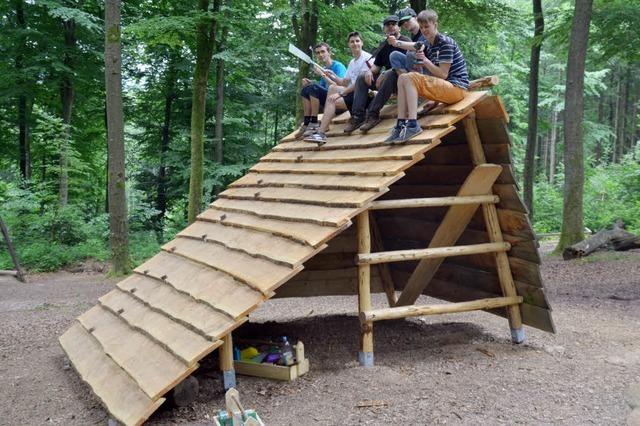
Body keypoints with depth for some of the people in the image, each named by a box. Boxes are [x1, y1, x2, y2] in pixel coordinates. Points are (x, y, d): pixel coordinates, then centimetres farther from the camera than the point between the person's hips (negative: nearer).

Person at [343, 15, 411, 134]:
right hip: (387, 77, 7)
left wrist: (385, 74, -27)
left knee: (390, 74, -38)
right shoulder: (383, 46, 17)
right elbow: (376, 66, 19)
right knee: (361, 78, -6)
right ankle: (358, 116, -22)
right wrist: (370, 71, -7)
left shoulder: (405, 41, -5)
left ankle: (373, 113, -38)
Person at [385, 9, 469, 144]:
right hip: (442, 88, 8)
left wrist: (425, 60, -13)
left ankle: (412, 125, -32)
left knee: (409, 78, -22)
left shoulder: (445, 42, -8)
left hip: (456, 87, -8)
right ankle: (401, 125, -18)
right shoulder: (428, 47, 16)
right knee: (403, 78, -5)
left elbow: (443, 74, -14)